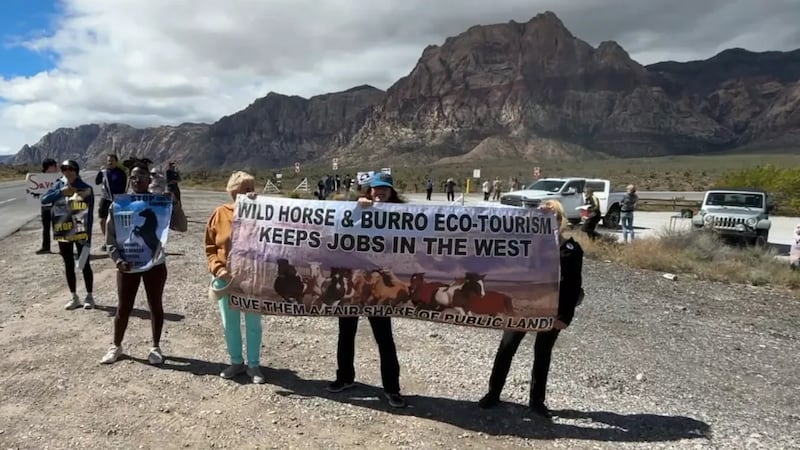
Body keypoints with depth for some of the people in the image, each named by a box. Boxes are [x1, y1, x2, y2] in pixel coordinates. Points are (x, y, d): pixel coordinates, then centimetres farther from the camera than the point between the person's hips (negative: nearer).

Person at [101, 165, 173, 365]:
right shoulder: (118, 204, -3)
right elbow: (110, 238, 0)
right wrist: (118, 260, -14)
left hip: (155, 264, 0)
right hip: (128, 266, 1)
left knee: (156, 306, 11)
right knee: (123, 308, 11)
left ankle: (155, 347, 26)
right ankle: (116, 346, 31)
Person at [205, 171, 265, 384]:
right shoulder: (221, 214, -3)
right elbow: (210, 246, 2)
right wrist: (217, 268, -11)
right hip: (226, 279, 1)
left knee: (253, 323, 8)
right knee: (230, 323, 13)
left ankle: (253, 365, 24)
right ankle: (236, 362, 31)